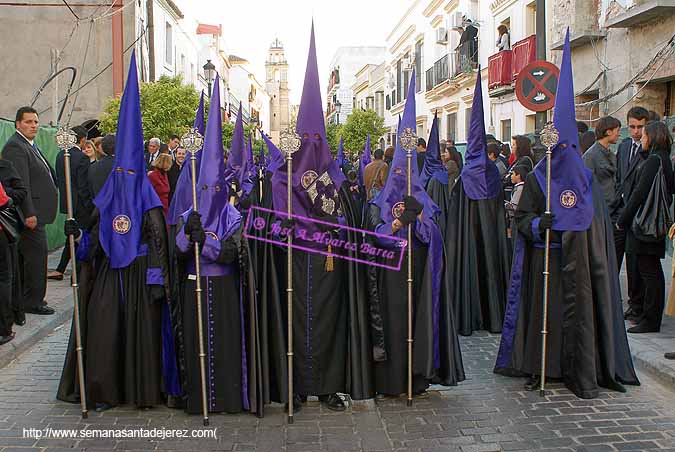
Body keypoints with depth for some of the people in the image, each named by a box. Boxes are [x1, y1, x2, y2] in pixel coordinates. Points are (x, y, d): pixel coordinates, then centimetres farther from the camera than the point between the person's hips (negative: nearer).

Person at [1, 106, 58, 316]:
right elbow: (20, 184, -20)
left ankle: (24, 299, 23)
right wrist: (29, 214, -23)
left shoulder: (31, 146, 19)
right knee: (36, 254, -5)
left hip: (34, 212, 10)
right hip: (30, 213, -10)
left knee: (27, 256, 14)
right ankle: (32, 301, 3)